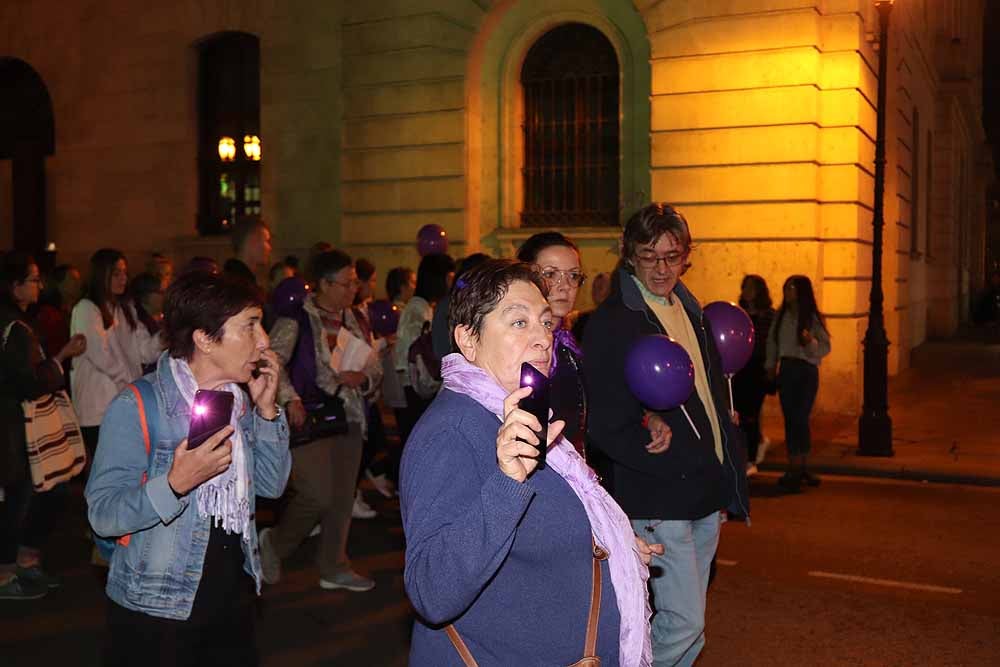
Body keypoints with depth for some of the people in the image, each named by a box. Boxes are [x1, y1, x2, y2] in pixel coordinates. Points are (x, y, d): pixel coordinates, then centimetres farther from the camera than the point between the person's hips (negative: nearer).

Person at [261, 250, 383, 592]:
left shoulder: (354, 322, 13)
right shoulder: (297, 319, -7)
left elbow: (375, 369, 15)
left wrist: (362, 378, -6)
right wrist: (290, 398, -25)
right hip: (308, 418, -6)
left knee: (342, 496, 9)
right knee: (319, 493, -12)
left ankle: (334, 567, 22)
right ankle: (275, 542, 14)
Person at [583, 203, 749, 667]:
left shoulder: (689, 310, 12)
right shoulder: (611, 322, -14)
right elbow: (603, 424, -16)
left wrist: (730, 468, 16)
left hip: (706, 493, 8)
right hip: (658, 500, -8)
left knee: (688, 627, 17)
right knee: (684, 624, -7)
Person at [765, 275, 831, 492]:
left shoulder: (813, 317, -5)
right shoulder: (781, 315, 6)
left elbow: (825, 347, -7)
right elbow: (772, 340, 12)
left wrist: (811, 342, -27)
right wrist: (771, 365, 8)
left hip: (807, 371, -4)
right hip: (786, 369, 4)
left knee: (800, 418, -7)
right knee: (790, 419, 5)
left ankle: (799, 468, 1)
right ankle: (799, 468, 13)